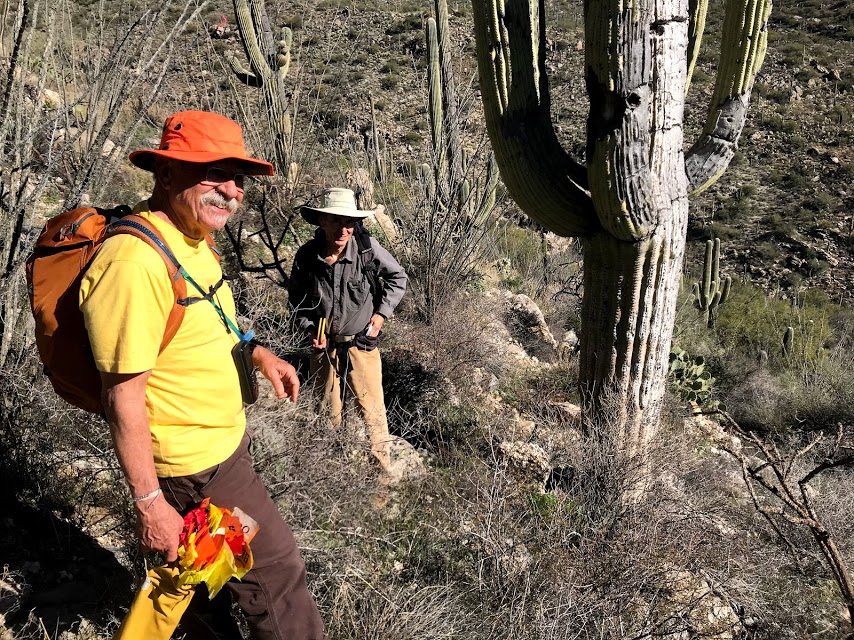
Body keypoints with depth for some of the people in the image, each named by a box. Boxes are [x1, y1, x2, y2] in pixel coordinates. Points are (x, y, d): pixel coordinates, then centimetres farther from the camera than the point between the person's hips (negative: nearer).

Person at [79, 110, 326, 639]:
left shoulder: (190, 239, 3)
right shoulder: (135, 262, -29)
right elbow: (124, 397, -26)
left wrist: (258, 353, 4)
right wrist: (149, 501, -21)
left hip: (223, 440, 10)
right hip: (195, 465, -10)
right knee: (276, 568, 4)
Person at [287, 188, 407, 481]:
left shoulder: (367, 247, -17)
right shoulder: (306, 257, -12)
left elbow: (398, 277, 0)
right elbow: (295, 299, 6)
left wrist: (381, 313, -6)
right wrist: (308, 328, -6)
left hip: (362, 344, -2)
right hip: (323, 346, 2)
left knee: (373, 410, 5)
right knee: (327, 411, 17)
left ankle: (384, 466, 24)